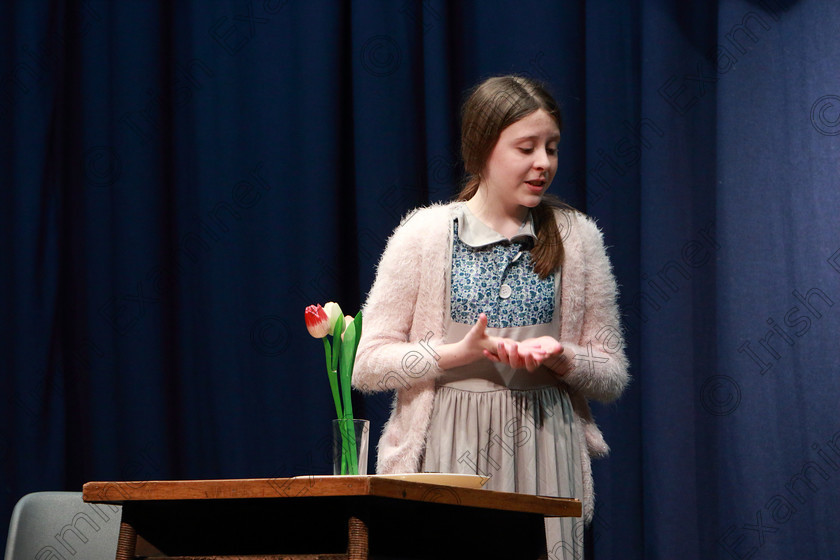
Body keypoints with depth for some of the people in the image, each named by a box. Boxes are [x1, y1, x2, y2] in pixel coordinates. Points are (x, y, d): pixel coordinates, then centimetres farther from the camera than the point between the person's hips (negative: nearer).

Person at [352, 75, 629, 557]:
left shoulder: (577, 237, 7)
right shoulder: (424, 234, 1)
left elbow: (612, 376, 9)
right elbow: (368, 364, -1)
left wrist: (560, 356, -12)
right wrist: (461, 352, -14)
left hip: (544, 451, 1)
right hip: (447, 453, -1)